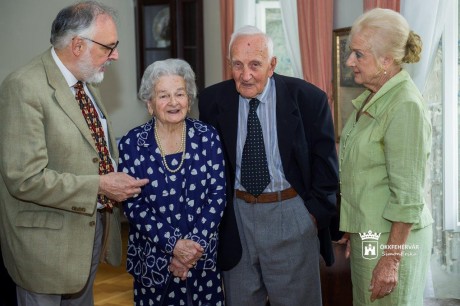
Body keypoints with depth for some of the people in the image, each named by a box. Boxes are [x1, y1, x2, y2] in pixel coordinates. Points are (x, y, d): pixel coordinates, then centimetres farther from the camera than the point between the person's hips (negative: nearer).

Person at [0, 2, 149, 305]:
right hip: (49, 241, -8)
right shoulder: (24, 87, -22)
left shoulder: (87, 83, 6)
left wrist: (118, 181, 0)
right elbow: (25, 178, -27)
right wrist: (100, 186, -24)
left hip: (94, 226, 8)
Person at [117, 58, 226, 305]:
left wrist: (196, 244, -13)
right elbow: (133, 205, -8)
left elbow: (218, 195, -4)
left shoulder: (207, 137, -2)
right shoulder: (132, 144, -6)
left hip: (204, 256, 1)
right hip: (153, 260, -1)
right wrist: (173, 244, -16)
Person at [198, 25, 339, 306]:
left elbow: (325, 163, -2)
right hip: (236, 216, 3)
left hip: (290, 215, -2)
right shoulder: (213, 100, -2)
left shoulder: (308, 98, -8)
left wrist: (316, 213, -5)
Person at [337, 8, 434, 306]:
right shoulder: (373, 98, 7)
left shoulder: (405, 106, -20)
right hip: (367, 233, 9)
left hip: (392, 236, -9)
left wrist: (391, 260, -19)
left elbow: (407, 195, -21)